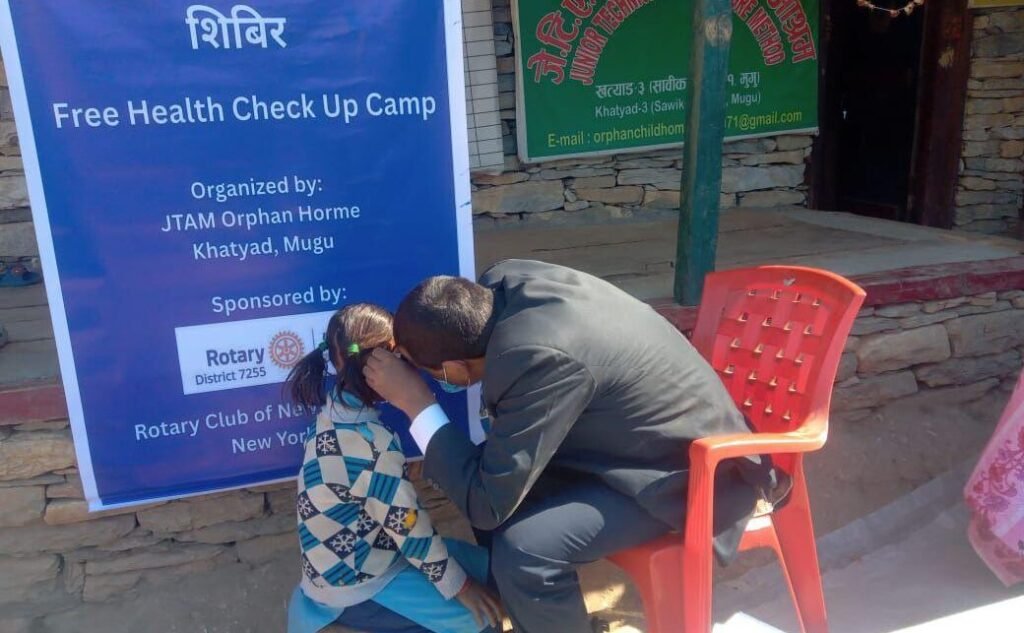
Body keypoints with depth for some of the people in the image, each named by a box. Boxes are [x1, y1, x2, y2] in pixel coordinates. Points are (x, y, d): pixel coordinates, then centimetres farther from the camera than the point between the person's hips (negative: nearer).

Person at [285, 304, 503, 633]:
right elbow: (408, 527, -22)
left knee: (482, 564, 11)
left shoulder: (336, 409, -7)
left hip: (345, 557, 9)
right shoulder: (374, 446, -31)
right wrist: (458, 586, -12)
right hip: (351, 583, -9)